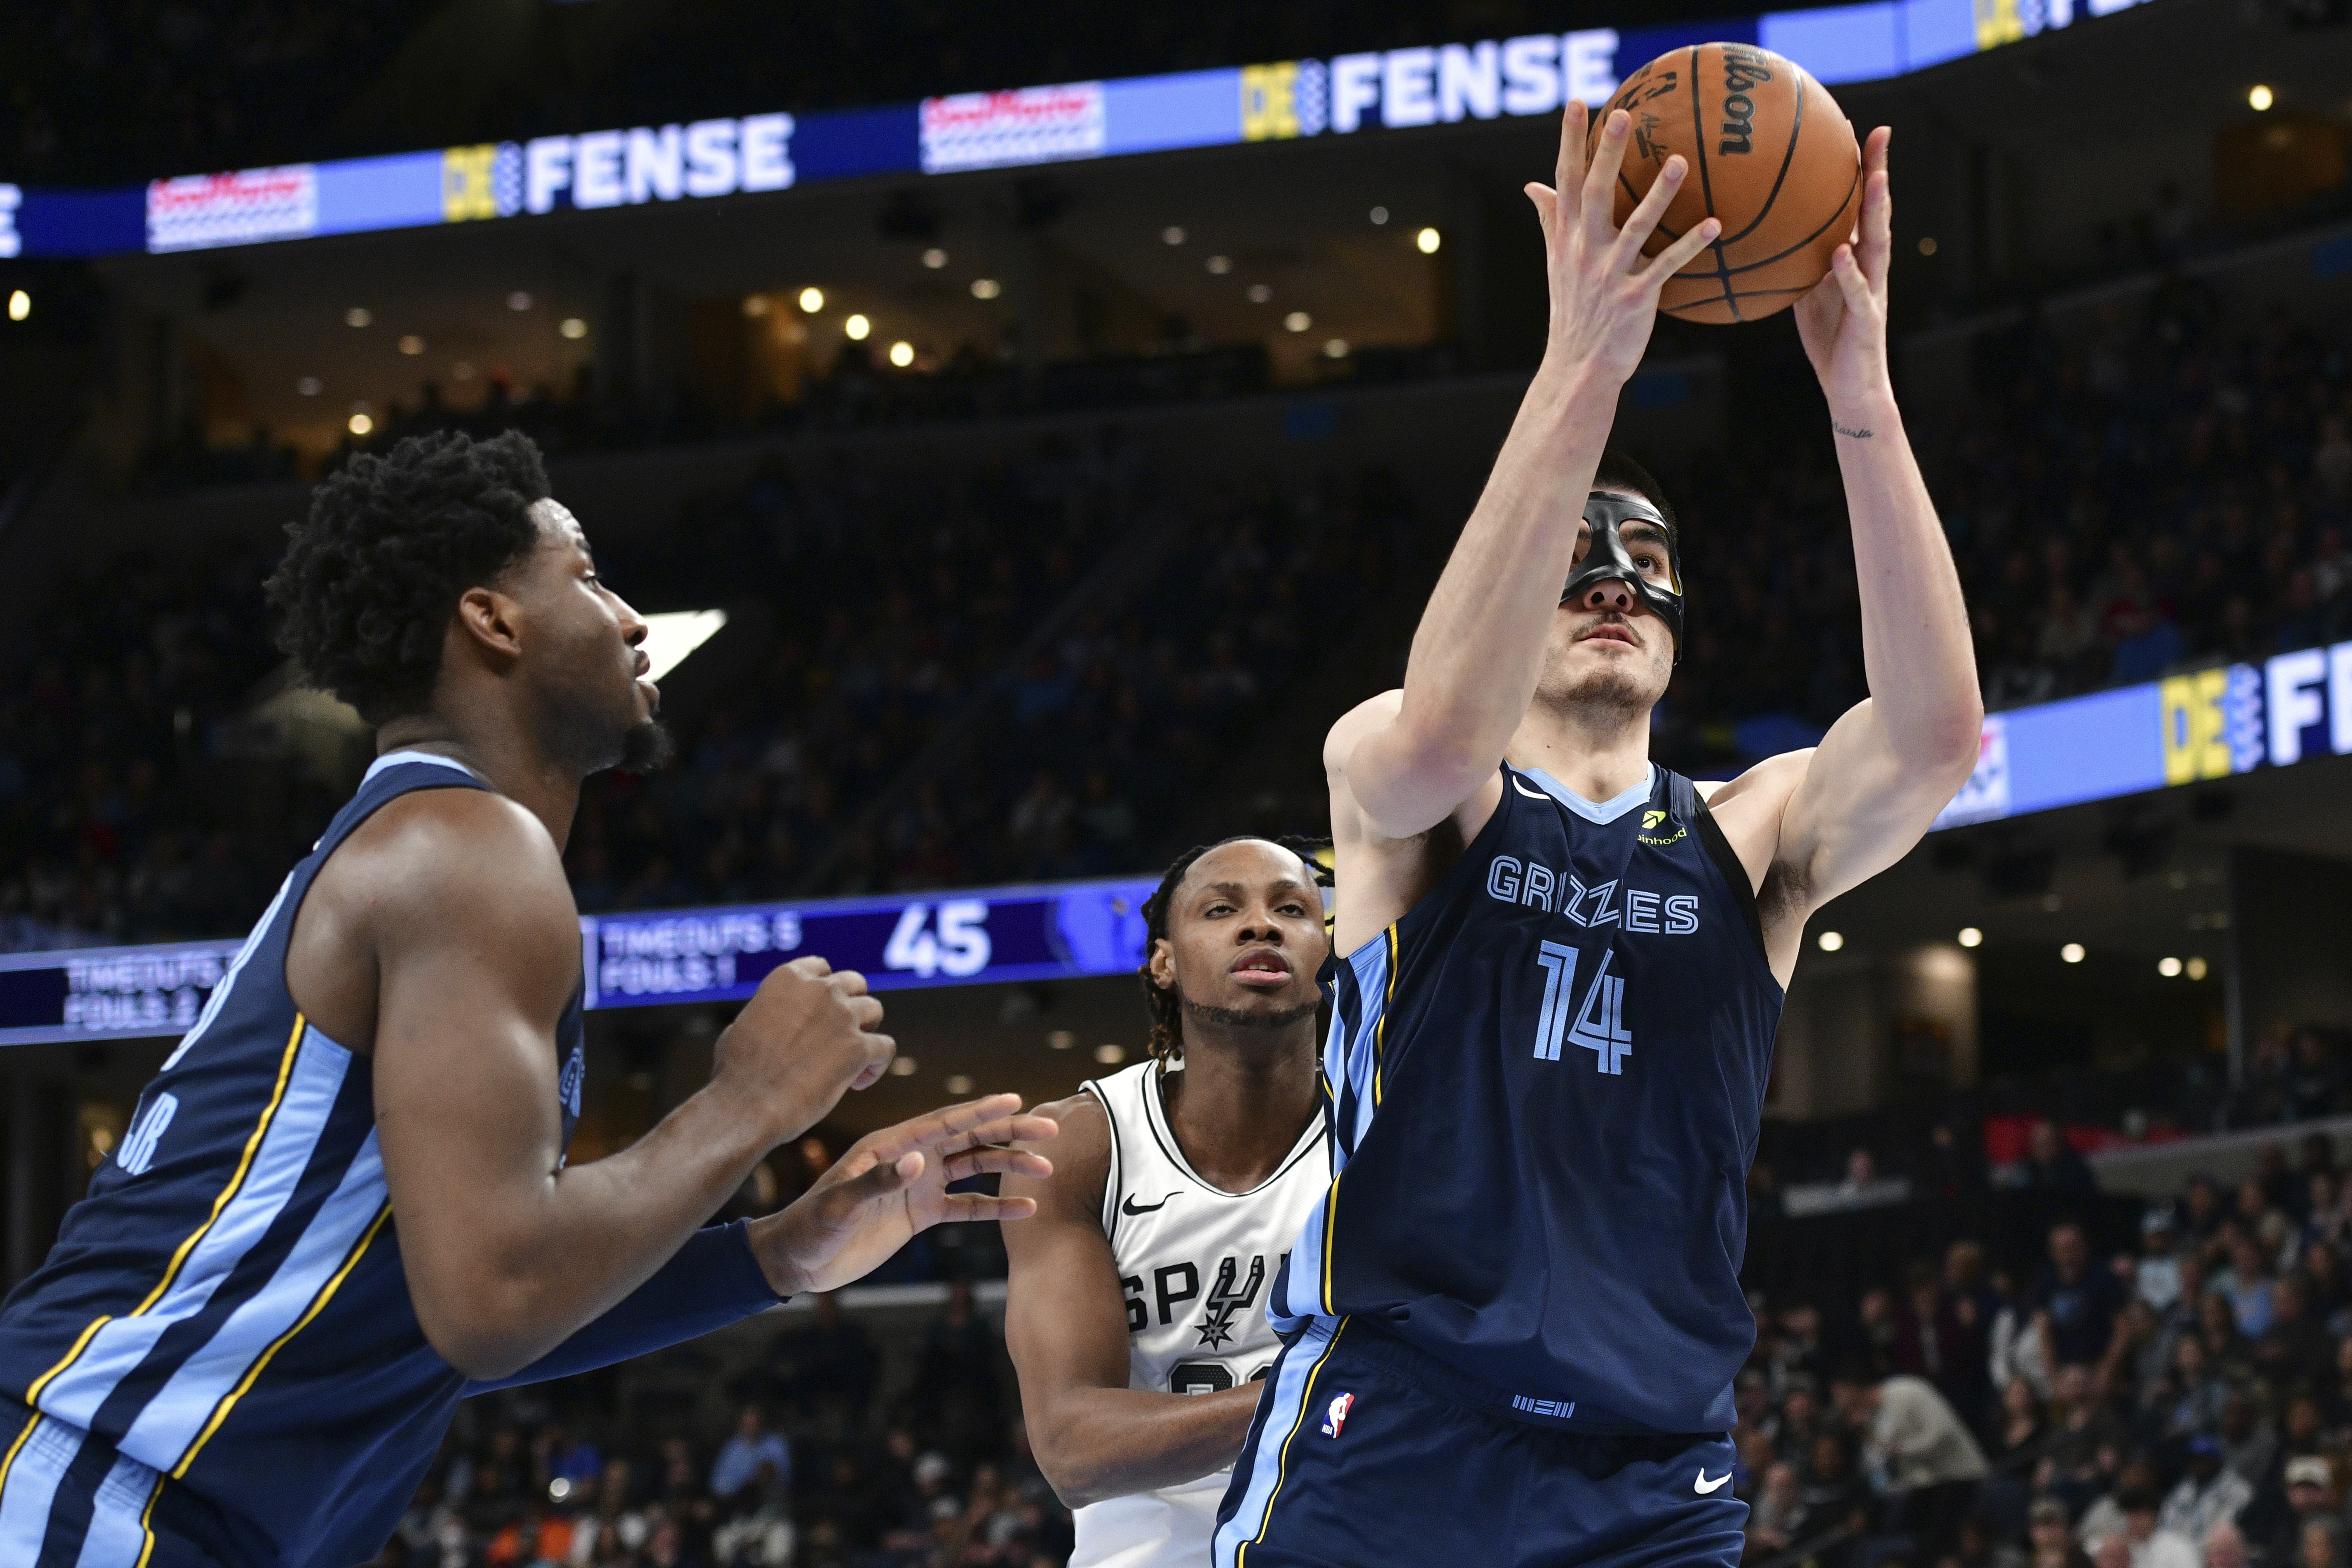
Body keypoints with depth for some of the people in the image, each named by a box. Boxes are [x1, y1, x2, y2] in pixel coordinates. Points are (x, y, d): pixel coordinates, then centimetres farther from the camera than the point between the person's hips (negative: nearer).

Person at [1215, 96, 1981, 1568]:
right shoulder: (1389, 781, 6)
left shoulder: (1753, 835, 12)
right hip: (1390, 1440, -2)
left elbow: (1936, 736, -8)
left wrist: (1861, 391, -17)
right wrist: (1582, 370, -26)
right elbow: (1444, 729, -19)